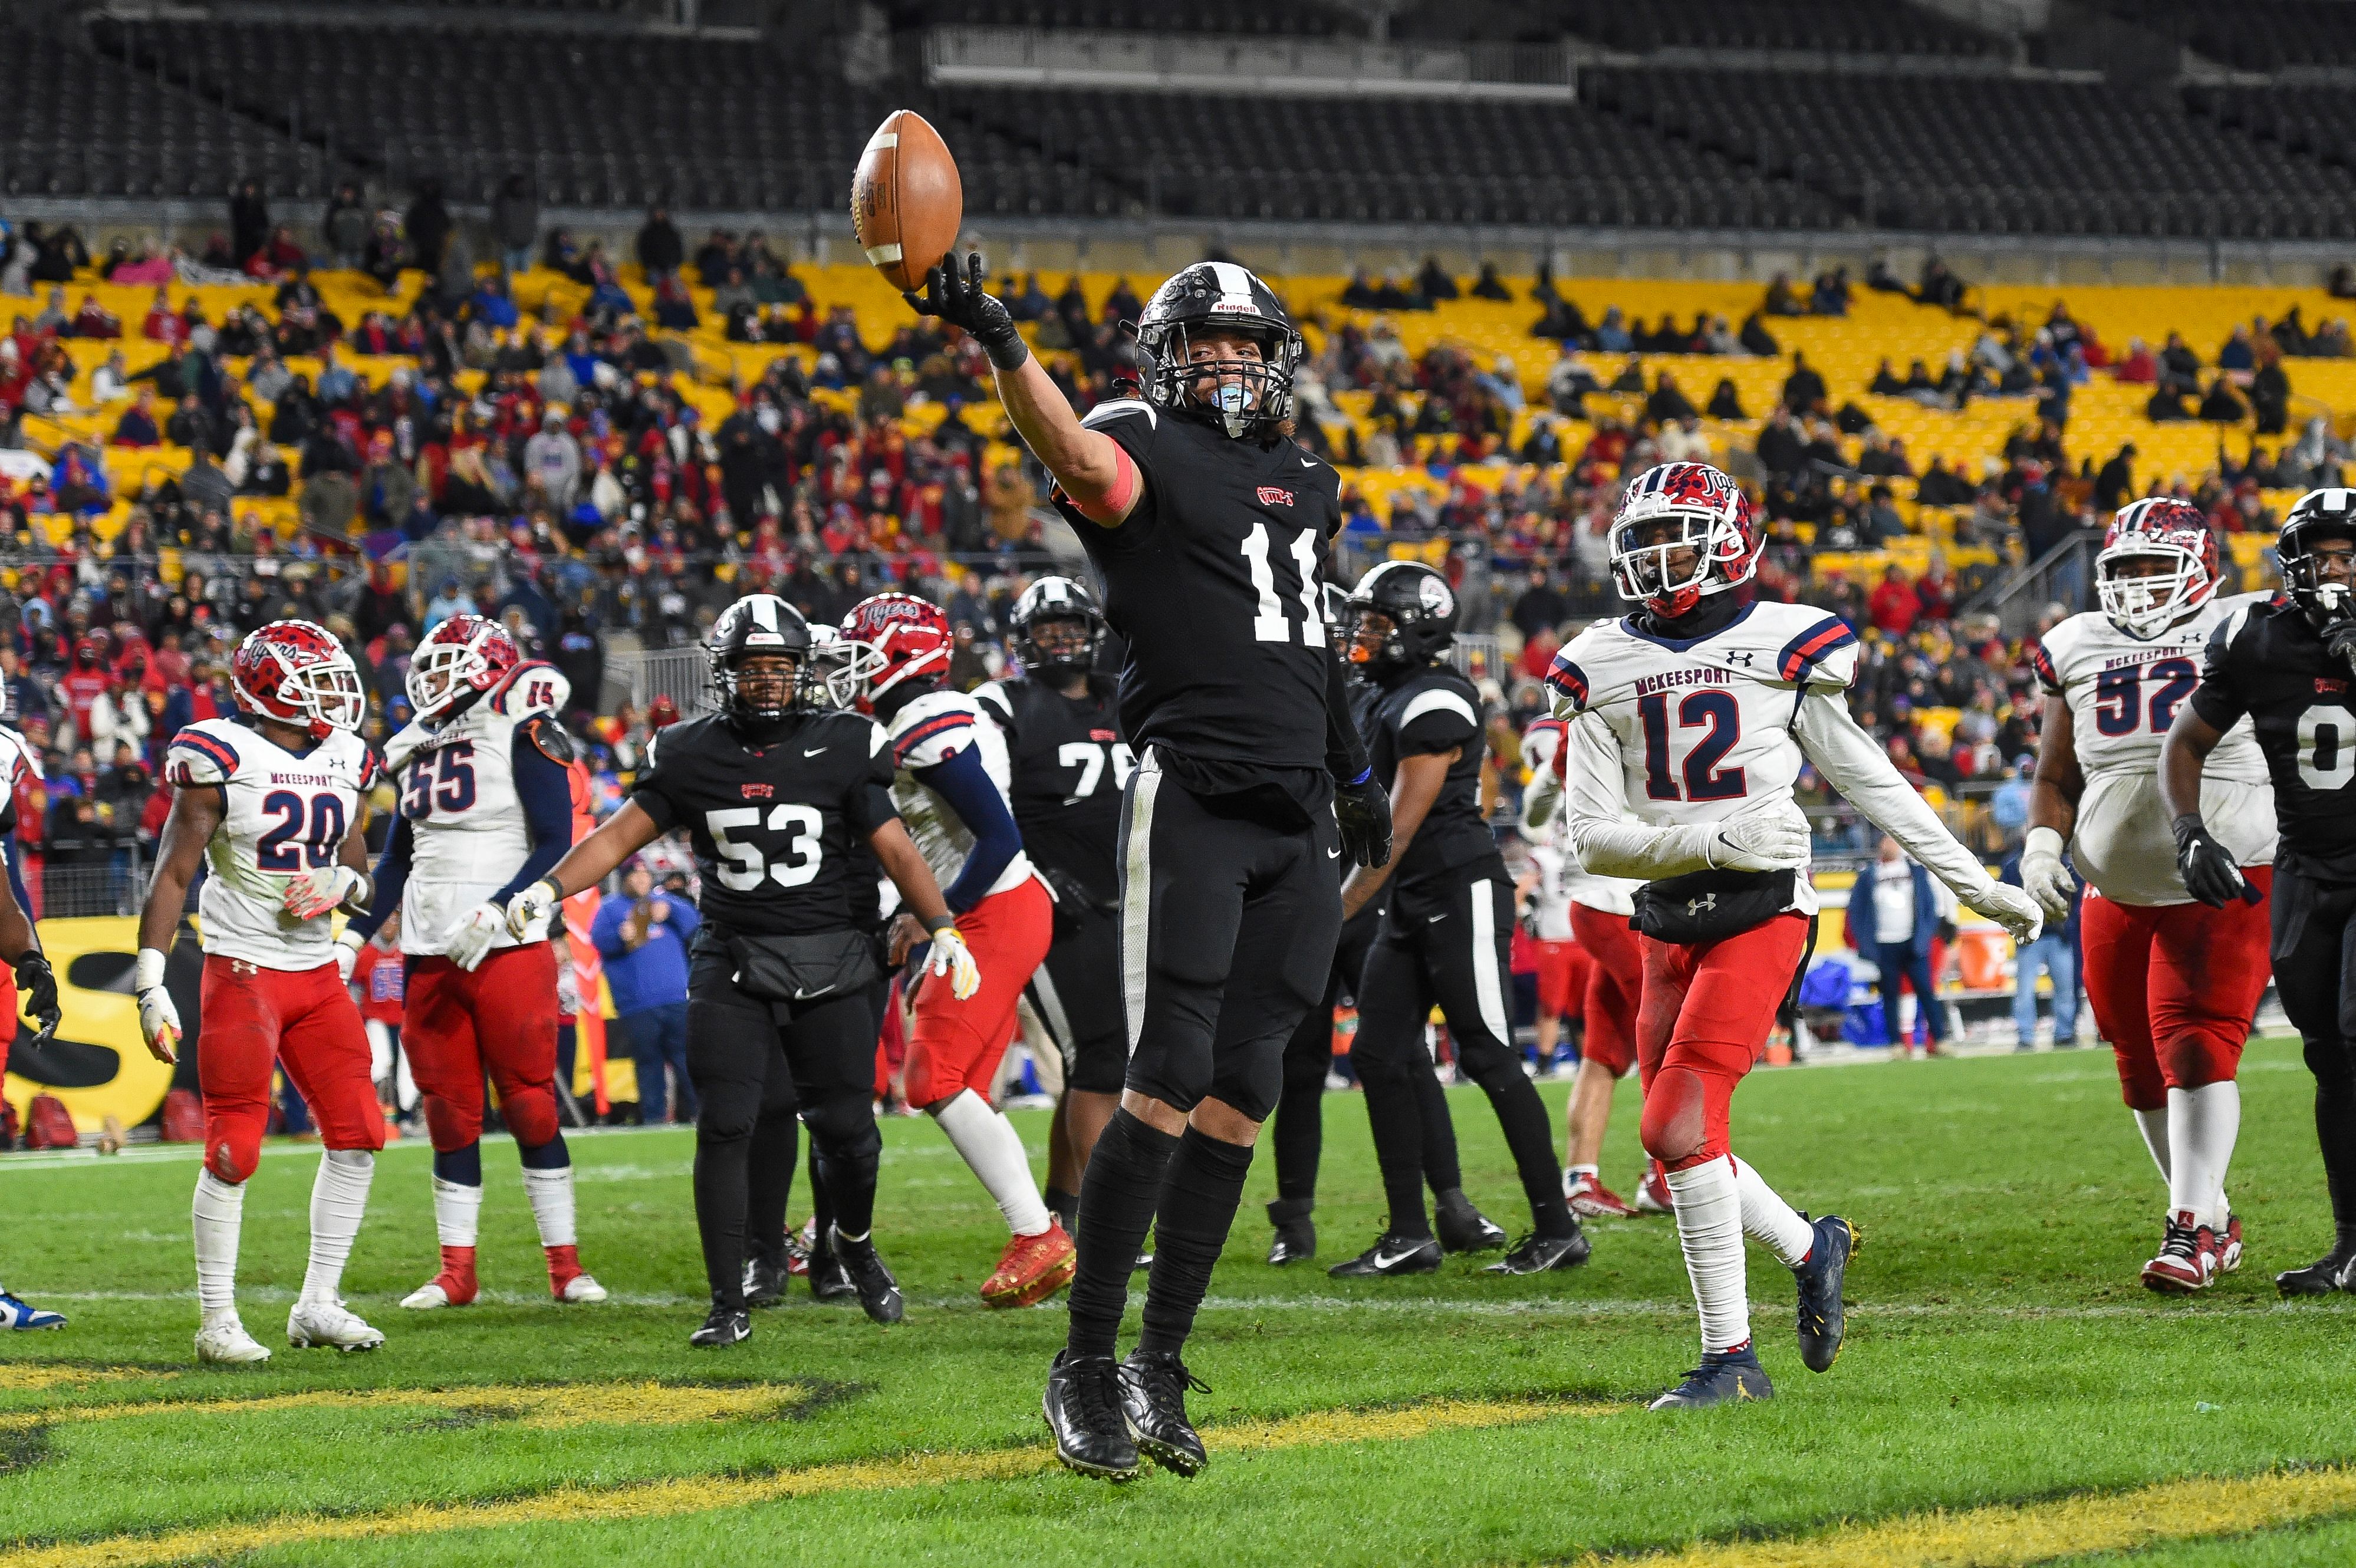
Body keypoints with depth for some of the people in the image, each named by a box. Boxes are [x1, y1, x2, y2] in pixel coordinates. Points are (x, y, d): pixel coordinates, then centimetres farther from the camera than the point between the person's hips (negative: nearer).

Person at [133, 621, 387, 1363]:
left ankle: (318, 1304, 12)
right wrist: (150, 983, -15)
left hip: (317, 974, 7)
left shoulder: (345, 761, 9)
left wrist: (342, 886, -7)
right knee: (234, 1152, -7)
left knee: (358, 1134, 3)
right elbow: (174, 874, -10)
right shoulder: (222, 757, -10)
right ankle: (217, 1321, 2)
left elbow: (361, 876, 18)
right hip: (242, 969, -7)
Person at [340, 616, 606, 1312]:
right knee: (450, 1116, 6)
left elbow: (556, 847, -11)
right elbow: (397, 859, 22)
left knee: (531, 1105, -3)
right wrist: (353, 938, 14)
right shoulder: (420, 749, 15)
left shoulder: (523, 737, -6)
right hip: (430, 954, 6)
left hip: (508, 949, -6)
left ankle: (565, 1263, 4)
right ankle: (457, 1272, 9)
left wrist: (494, 914, -21)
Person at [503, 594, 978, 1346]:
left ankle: (856, 1243, 36)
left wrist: (944, 931, -10)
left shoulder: (842, 748, -1)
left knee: (847, 1128, 3)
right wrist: (547, 890, -13)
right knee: (725, 1129, -9)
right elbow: (621, 834, 2)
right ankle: (728, 1306, -2)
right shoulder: (692, 756, 1)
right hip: (733, 966, 0)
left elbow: (894, 848, 1)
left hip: (828, 965, 0)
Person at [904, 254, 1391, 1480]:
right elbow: (1079, 462, -28)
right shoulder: (1145, 458, -3)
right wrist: (995, 343, -46)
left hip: (1298, 825, 7)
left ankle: (1161, 1366, 11)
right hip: (1191, 802, -6)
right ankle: (1085, 1365, -5)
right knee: (1167, 1087, -12)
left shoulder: (1307, 487, 20)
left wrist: (1352, 772, 40)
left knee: (1240, 1101, 4)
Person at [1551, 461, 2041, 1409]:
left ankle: (1730, 1358, -9)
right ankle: (1811, 1247, 30)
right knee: (1682, 1153, 4)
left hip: (1762, 912, -5)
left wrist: (1977, 885, 9)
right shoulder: (1603, 671, 7)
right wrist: (1714, 840, -14)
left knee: (1680, 1128, -16)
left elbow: (1868, 781, 8)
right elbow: (1592, 835, 2)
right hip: (1667, 920, 5)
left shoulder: (1784, 647, 0)